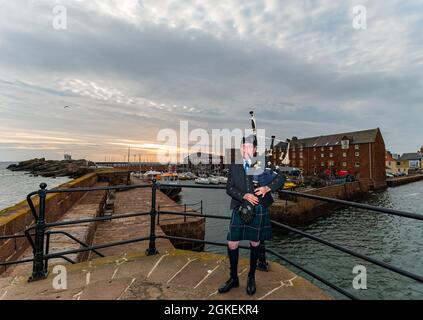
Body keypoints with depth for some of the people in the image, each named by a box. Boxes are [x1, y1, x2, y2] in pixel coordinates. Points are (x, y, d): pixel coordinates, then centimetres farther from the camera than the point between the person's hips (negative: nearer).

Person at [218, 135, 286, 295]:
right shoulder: (234, 166, 4)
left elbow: (281, 177, 1)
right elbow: (229, 188, -2)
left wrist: (268, 187, -16)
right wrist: (244, 196, -19)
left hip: (259, 210, -1)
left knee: (254, 243, 13)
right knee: (232, 243, 2)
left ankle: (251, 277, 35)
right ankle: (233, 278, 25)